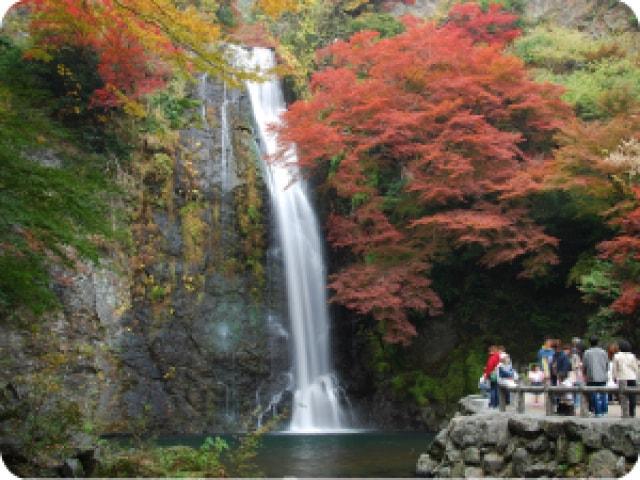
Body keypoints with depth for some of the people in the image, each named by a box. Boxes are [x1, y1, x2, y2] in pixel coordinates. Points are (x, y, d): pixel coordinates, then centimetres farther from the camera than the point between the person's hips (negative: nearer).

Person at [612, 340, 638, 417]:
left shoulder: (616, 356, -3)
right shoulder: (632, 356, 1)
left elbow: (614, 368, -1)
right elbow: (635, 368, 4)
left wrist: (615, 377, 9)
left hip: (621, 378, -1)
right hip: (632, 378, 1)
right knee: (632, 396, 6)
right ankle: (632, 413, 7)